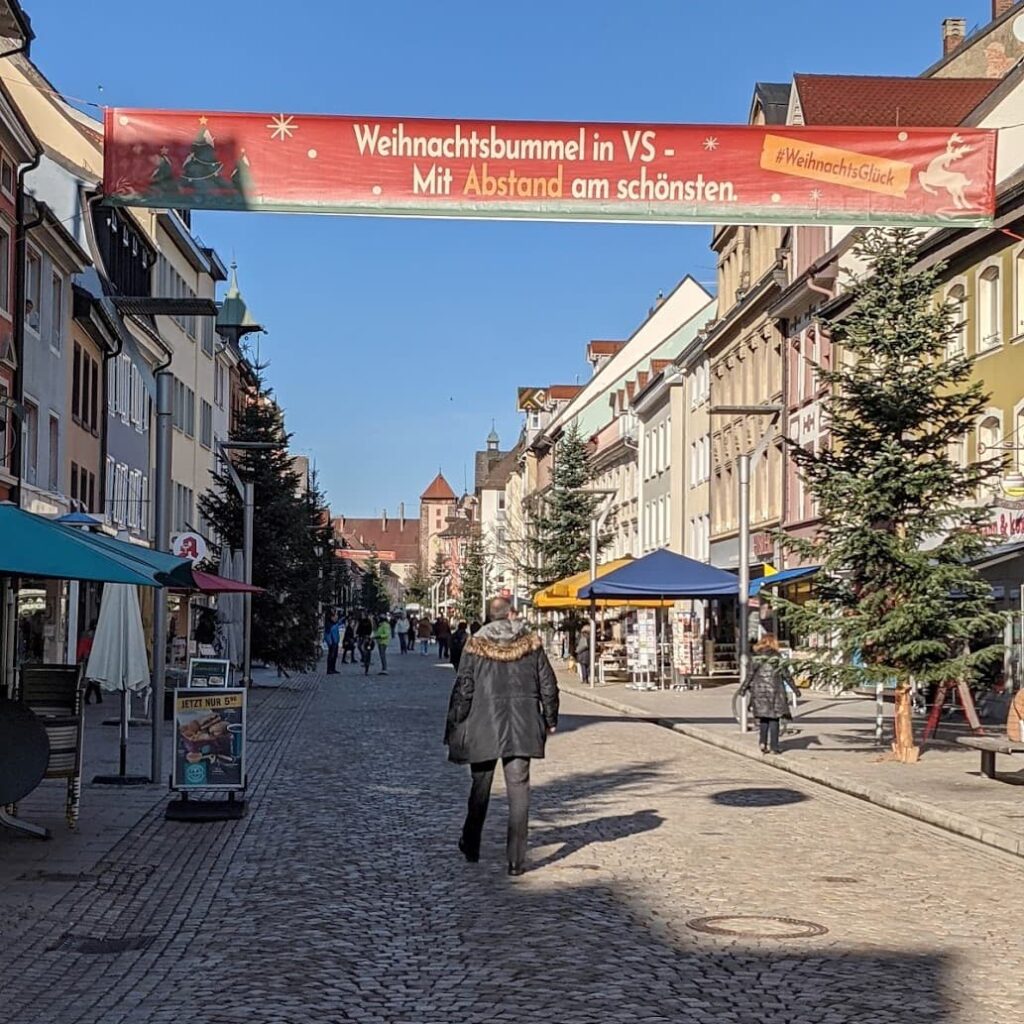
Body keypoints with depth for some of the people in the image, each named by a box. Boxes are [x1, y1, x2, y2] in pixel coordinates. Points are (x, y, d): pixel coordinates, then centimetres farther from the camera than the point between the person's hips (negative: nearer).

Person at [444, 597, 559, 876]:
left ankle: (471, 847, 29)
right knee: (518, 789, 1)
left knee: (480, 787, 15)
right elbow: (548, 685, 5)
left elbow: (462, 690, -4)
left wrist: (454, 728, 4)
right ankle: (516, 859, -4)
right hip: (522, 727, 1)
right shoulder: (531, 643, 0)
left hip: (483, 727, 0)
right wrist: (550, 720, 17)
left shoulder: (476, 646, -5)